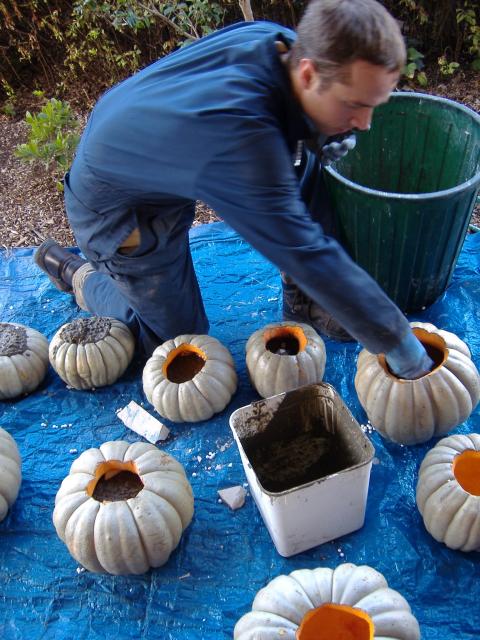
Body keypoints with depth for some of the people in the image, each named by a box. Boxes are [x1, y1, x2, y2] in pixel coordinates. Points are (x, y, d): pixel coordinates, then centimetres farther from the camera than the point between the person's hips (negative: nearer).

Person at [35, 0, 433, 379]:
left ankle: (303, 304, 8)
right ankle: (79, 274, 26)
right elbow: (307, 253, -39)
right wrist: (402, 350, -31)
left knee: (305, 161, -8)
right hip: (119, 206, -7)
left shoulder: (275, 40, -18)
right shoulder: (238, 133, -42)